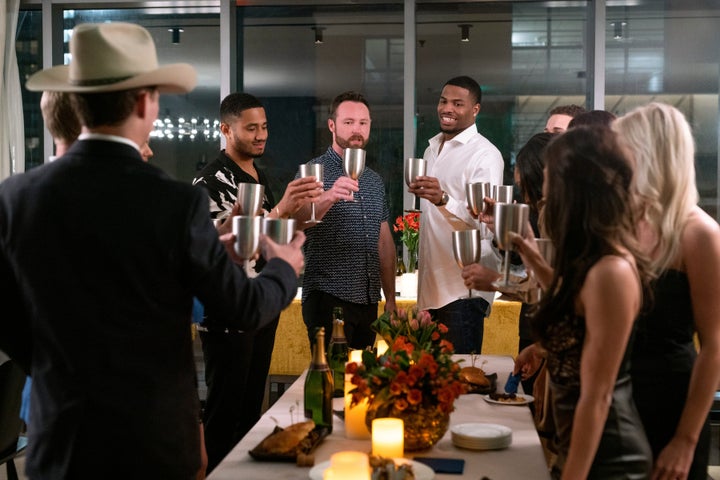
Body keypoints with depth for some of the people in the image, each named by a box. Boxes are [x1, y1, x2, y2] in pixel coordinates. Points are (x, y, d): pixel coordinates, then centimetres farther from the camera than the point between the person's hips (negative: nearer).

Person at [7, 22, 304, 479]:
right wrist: (284, 269, 13)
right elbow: (245, 309, -8)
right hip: (154, 434, -3)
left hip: (59, 437, 3)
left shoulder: (16, 196, -7)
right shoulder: (177, 202, -18)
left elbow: (9, 323, 3)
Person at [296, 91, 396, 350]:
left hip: (368, 301, 6)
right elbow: (298, 222, -21)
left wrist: (390, 299, 12)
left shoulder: (374, 180, 15)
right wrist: (328, 197, -40)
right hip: (328, 299, -6)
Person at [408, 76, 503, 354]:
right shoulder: (432, 149, 17)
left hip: (464, 288, -8)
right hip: (431, 284, 8)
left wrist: (442, 199, -39)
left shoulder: (485, 154, -10)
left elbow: (484, 221, -24)